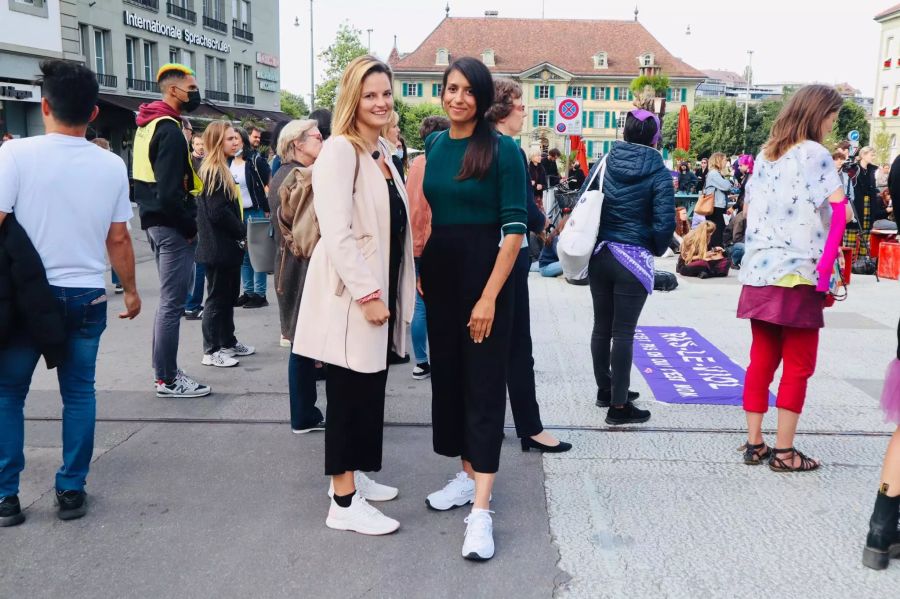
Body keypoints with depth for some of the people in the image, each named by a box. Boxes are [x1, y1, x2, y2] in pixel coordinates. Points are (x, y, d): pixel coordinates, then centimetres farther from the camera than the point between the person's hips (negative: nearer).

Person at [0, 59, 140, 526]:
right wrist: (130, 290, 16)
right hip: (86, 296, 2)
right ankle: (72, 490, 18)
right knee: (78, 393, 13)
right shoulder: (112, 165, -1)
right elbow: (118, 238, 3)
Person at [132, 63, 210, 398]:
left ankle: (164, 372, 23)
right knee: (173, 302, -4)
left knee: (169, 300, 17)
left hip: (154, 221, 10)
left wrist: (148, 210, 16)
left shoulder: (147, 125, 15)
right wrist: (190, 226, -14)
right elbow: (170, 192, -24)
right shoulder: (170, 129, -17)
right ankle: (168, 380, 4)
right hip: (172, 225, -10)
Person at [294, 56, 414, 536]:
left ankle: (355, 476, 31)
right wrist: (367, 294, -23)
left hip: (379, 291, 9)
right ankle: (344, 503, 9)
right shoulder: (341, 150, -14)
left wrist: (395, 291, 18)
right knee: (350, 393, -2)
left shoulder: (382, 152, 15)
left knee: (370, 389, 16)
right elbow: (337, 233, -22)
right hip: (352, 295, -9)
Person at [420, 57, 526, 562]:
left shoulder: (503, 149, -10)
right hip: (439, 275, 6)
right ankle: (470, 474, 28)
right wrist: (420, 271, 8)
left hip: (485, 275, -6)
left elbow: (515, 228, -14)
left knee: (483, 383, -4)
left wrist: (489, 296, -19)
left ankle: (481, 508, -1)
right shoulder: (433, 145, 9)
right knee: (448, 375, 12)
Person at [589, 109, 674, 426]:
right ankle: (618, 405, 4)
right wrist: (657, 250, 6)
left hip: (599, 255, 5)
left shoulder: (605, 163, 3)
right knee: (623, 332, -1)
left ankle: (605, 389, 30)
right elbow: (664, 222, -12)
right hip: (633, 259, -5)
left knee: (602, 326, 14)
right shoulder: (658, 172, -8)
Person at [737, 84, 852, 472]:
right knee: (798, 366, 3)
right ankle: (784, 451, 7)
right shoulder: (813, 153, -6)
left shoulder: (765, 155, 13)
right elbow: (840, 210, -18)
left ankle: (754, 444, 15)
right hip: (798, 273, -6)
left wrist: (775, 227, 11)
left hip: (759, 271, 6)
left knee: (761, 360, 11)